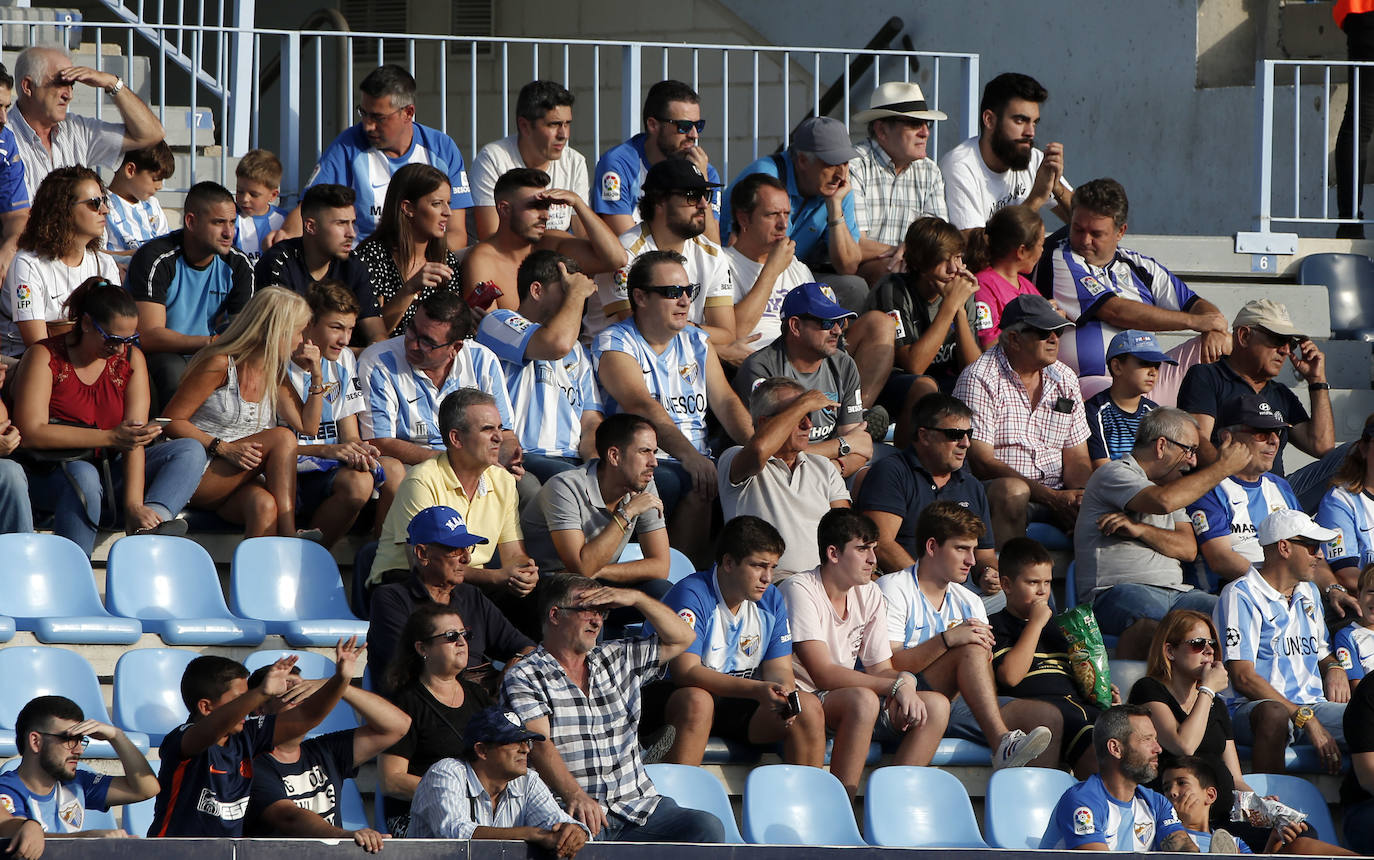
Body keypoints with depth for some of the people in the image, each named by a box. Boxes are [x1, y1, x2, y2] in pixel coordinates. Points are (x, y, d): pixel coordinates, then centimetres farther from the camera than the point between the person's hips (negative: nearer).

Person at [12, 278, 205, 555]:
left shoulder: (131, 358, 4)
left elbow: (134, 436, -6)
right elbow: (30, 433, -20)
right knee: (83, 476, -39)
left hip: (110, 470, 5)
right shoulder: (45, 356, -8)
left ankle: (152, 520, -38)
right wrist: (111, 438, -23)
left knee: (191, 451, -12)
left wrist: (133, 504, -22)